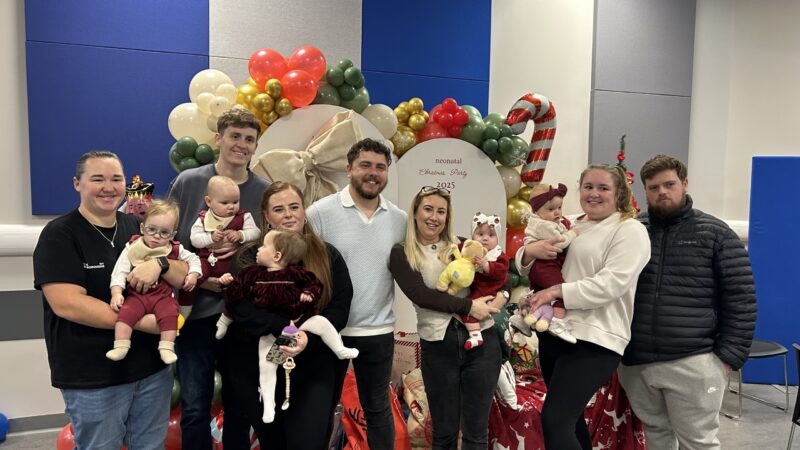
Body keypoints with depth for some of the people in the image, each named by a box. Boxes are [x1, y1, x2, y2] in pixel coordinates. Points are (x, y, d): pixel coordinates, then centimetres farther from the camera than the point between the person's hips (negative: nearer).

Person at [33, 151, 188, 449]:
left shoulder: (141, 228, 6)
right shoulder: (59, 235, -9)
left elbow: (186, 279, 3)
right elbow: (67, 303, -21)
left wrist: (159, 264, -19)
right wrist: (143, 322, -21)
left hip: (153, 368, 5)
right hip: (92, 379, -5)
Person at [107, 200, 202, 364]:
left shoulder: (175, 250, 2)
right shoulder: (132, 248, 0)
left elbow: (193, 258, 17)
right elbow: (120, 271, -3)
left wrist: (193, 274, -1)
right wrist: (116, 293, -14)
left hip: (164, 296, 0)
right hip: (138, 295, 0)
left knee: (170, 314, -25)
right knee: (125, 312, -24)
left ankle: (166, 348, -18)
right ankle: (120, 347, -17)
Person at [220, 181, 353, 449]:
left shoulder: (328, 256, 3)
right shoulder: (250, 258, -1)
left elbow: (339, 308, -5)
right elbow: (239, 307, -16)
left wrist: (308, 338, -21)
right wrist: (285, 328, -27)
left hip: (314, 367, 0)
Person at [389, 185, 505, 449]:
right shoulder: (402, 254, 1)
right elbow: (420, 295, -13)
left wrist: (501, 296, -9)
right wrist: (468, 306, -17)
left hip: (481, 341, 2)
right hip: (438, 347, -2)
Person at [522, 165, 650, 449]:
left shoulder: (630, 230, -5)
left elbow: (611, 284, -18)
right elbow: (529, 269, 16)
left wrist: (557, 292, -21)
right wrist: (528, 252, -8)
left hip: (593, 340, -7)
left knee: (554, 421, -12)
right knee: (569, 417, 19)